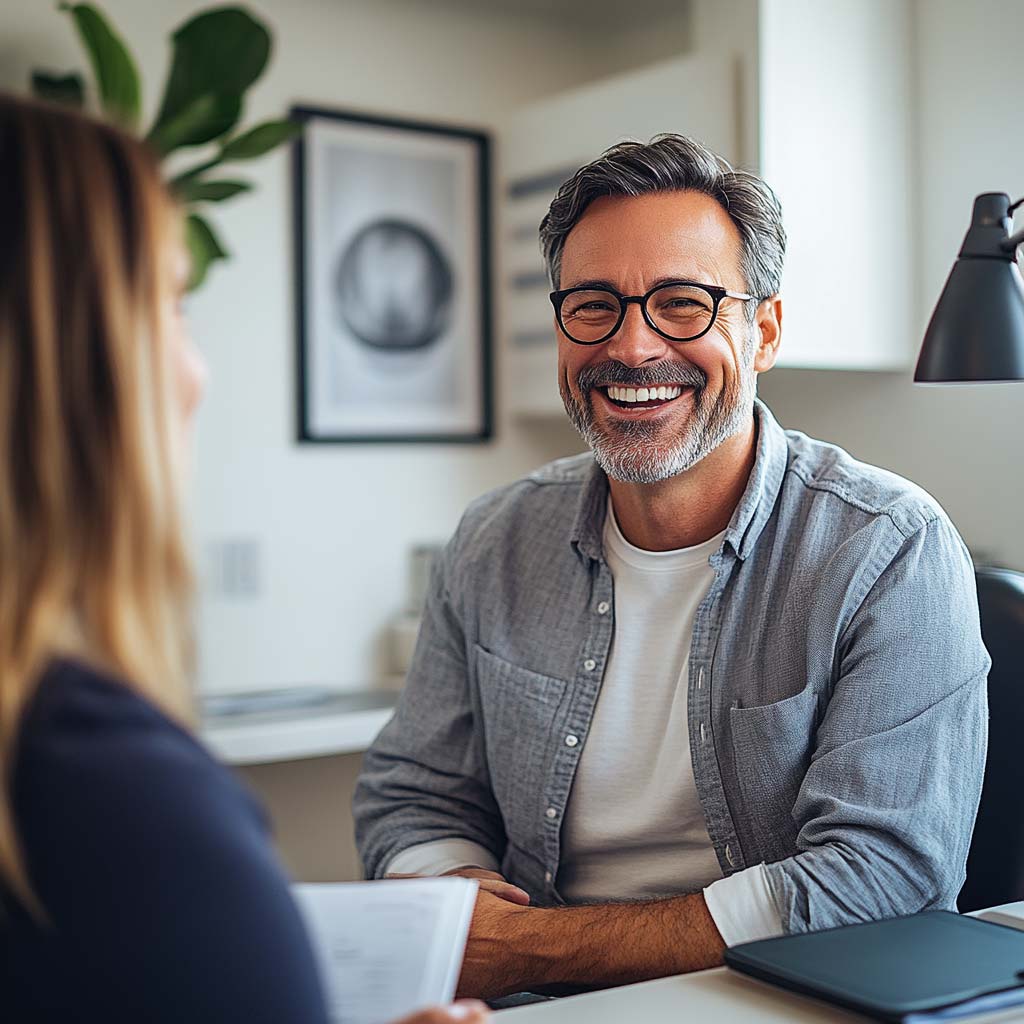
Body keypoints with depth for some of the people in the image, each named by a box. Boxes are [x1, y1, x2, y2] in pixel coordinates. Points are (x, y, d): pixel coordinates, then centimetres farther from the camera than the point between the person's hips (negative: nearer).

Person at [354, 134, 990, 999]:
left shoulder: (894, 554, -12)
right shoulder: (495, 546, 2)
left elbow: (884, 876, -19)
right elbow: (416, 800, 8)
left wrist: (535, 950, -21)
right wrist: (460, 918, -15)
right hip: (543, 1008, 2)